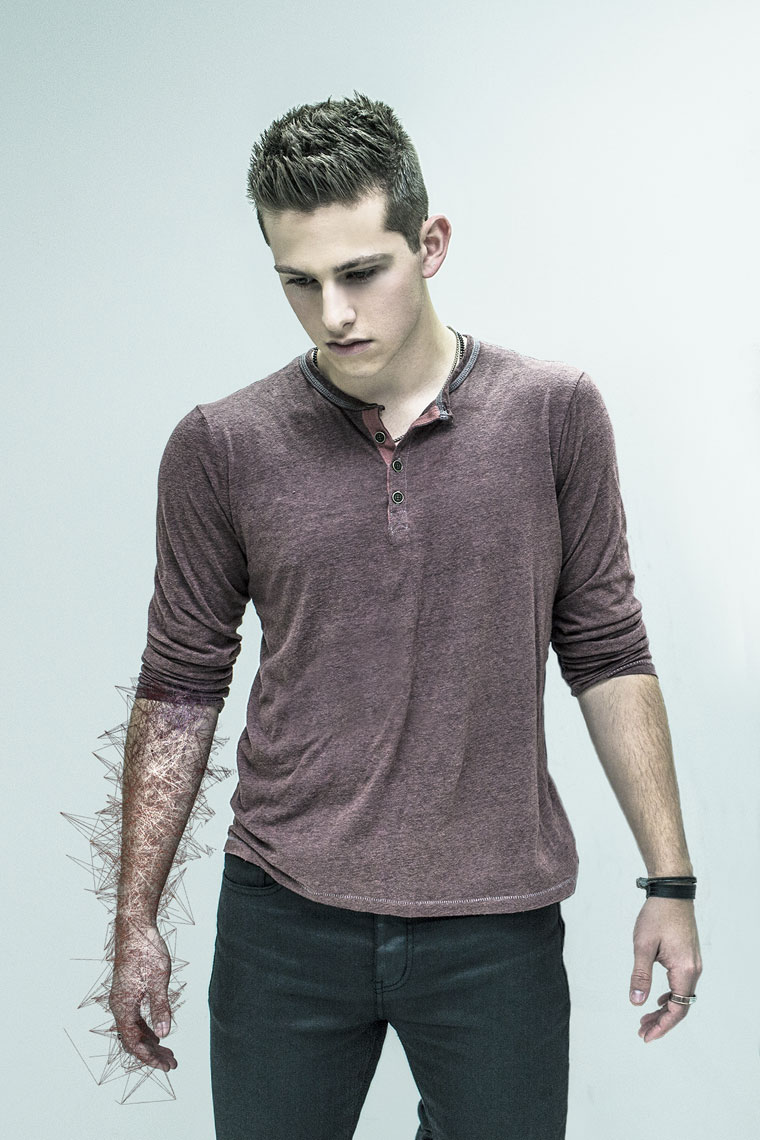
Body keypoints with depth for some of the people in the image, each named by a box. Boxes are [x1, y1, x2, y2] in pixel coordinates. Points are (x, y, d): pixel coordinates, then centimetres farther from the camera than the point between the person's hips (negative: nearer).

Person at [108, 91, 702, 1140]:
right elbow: (180, 689, 4)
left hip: (497, 929, 0)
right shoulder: (218, 450, -3)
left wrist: (669, 882, 1)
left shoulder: (556, 414, -3)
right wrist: (136, 919, 4)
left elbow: (607, 653, 3)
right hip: (284, 921, 1)